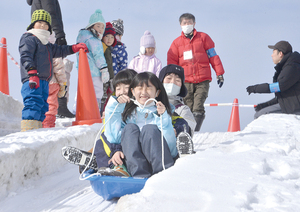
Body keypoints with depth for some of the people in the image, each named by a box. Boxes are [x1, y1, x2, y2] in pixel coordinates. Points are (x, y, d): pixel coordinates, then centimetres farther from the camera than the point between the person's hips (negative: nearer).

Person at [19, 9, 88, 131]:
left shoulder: (45, 43, 29)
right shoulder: (29, 39, 1)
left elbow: (59, 51, 43)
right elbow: (25, 56, -13)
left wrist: (75, 47, 33)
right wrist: (32, 73, -25)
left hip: (44, 81, 10)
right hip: (33, 80, -10)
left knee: (42, 107, 6)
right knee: (34, 103, -21)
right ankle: (28, 131, -29)